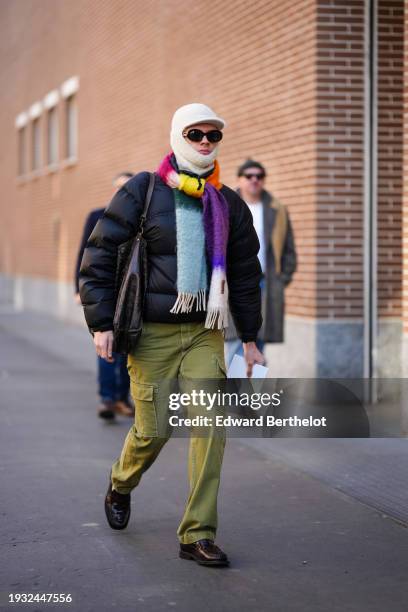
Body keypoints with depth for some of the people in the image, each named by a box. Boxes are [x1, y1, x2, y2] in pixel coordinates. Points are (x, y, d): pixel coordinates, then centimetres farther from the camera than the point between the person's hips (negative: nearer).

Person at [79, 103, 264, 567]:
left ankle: (197, 534, -2)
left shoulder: (229, 205, 9)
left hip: (205, 333, 3)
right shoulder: (142, 193, -3)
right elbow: (99, 255, -2)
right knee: (153, 429, 0)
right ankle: (120, 486, 34)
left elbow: (245, 272, 18)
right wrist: (101, 323, -8)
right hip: (152, 333, -3)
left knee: (210, 426, -9)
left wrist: (249, 337, 16)